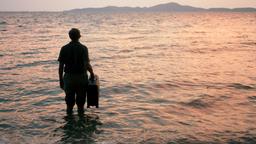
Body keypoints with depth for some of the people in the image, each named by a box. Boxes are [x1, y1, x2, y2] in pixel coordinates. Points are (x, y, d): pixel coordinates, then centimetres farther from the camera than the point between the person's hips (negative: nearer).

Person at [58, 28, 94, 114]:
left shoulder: (64, 49, -1)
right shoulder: (83, 48, -7)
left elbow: (61, 66, -2)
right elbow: (87, 64, -17)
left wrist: (61, 80, 6)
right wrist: (92, 72, 2)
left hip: (68, 78, 2)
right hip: (81, 77, -1)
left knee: (69, 101, 13)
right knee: (80, 101, 11)